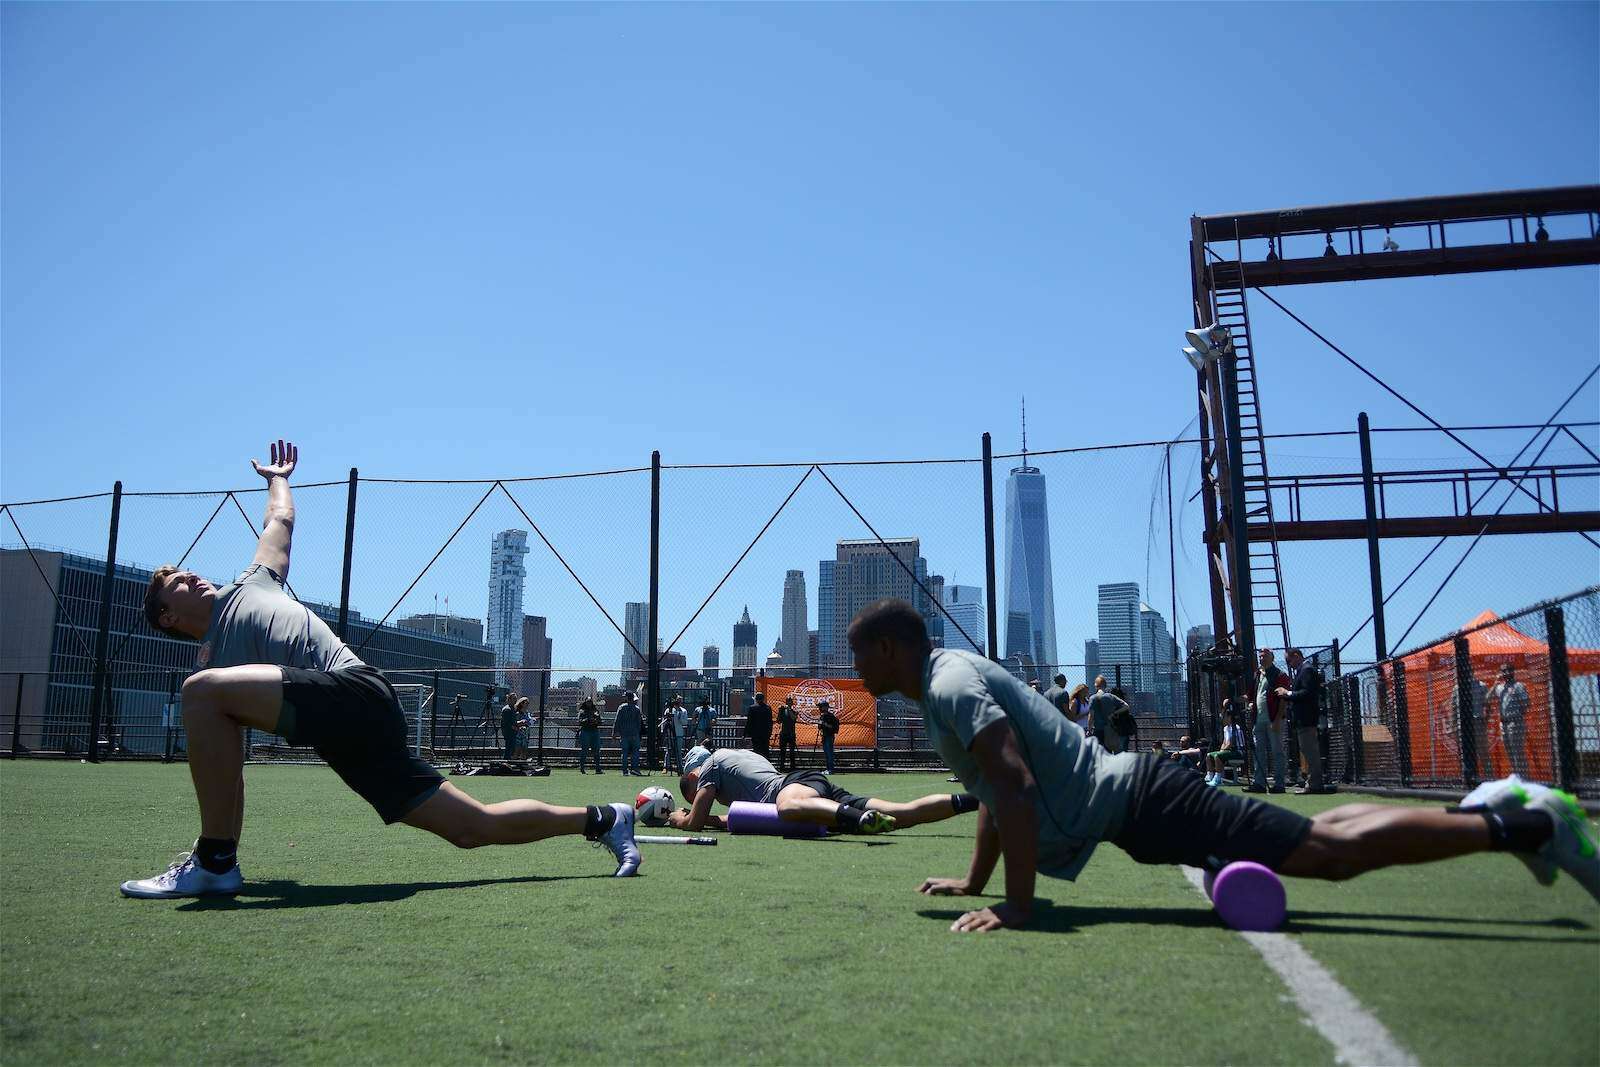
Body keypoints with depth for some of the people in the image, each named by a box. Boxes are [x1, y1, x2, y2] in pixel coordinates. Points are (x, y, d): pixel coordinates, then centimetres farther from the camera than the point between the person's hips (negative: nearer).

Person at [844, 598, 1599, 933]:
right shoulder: (954, 677, 15)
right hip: (1130, 797, 9)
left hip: (1133, 802, -9)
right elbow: (994, 791, 25)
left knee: (1333, 852, -8)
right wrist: (973, 881, 25)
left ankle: (1529, 825, 0)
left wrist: (1018, 904, -27)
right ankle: (1488, 809, 24)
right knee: (1318, 840, 16)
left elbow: (1013, 785, -29)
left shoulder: (950, 684, -16)